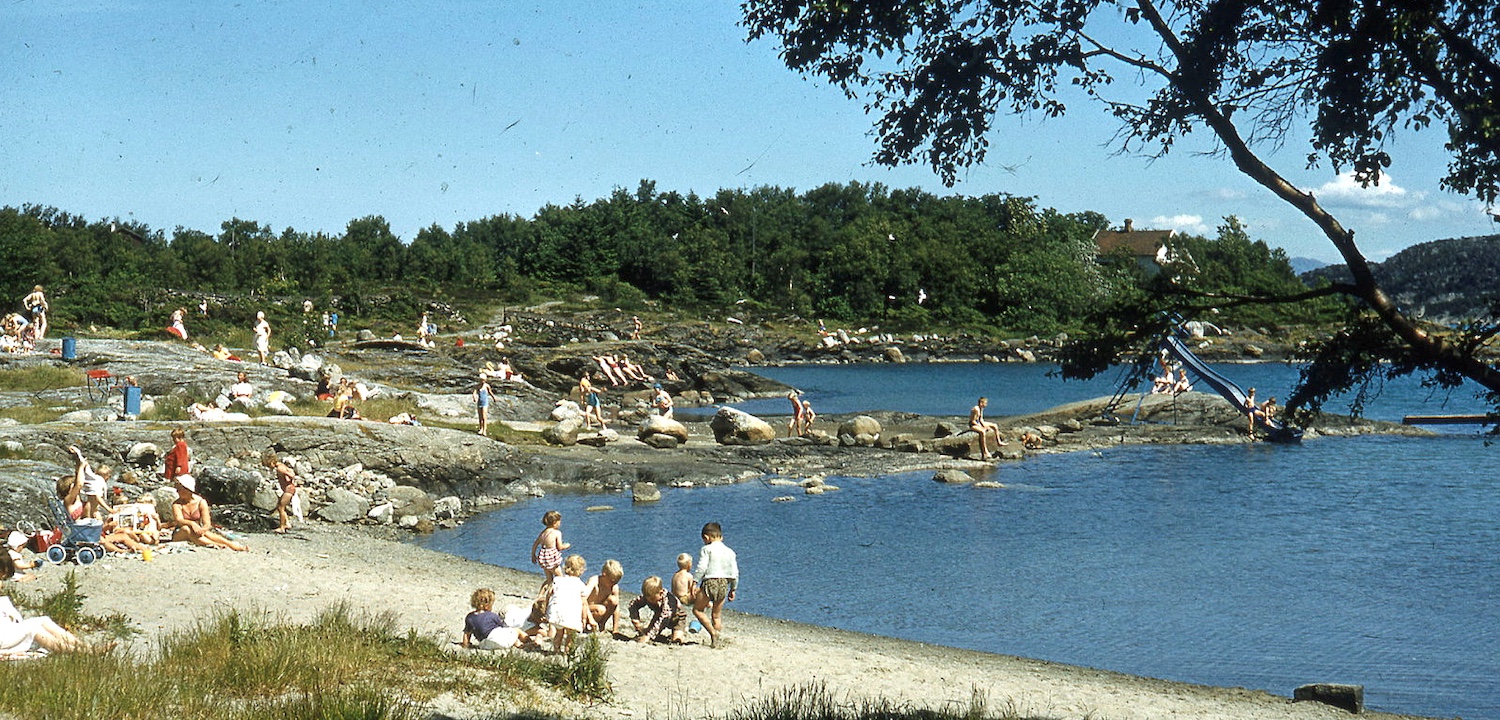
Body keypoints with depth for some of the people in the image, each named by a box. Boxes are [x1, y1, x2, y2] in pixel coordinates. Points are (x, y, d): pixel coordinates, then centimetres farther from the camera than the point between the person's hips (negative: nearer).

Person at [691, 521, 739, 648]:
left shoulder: (707, 549, -3)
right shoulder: (730, 552, 11)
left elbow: (701, 568, -12)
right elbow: (735, 573, 10)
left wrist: (694, 582, -8)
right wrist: (733, 590, 18)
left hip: (709, 582, -5)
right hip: (724, 584, 5)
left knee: (697, 609, 9)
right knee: (717, 615, 15)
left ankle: (713, 632, -7)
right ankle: (716, 640, 10)